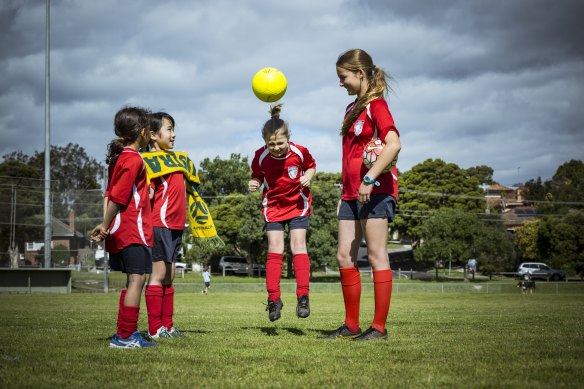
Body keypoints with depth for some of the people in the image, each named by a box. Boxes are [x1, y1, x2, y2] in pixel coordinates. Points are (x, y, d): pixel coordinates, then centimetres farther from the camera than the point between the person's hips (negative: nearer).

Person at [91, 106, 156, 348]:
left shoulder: (118, 157, 16)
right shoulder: (134, 160, -13)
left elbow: (110, 194, 14)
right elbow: (117, 197, -16)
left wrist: (106, 225, 12)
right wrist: (105, 226, -10)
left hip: (120, 232, 10)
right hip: (133, 230, -10)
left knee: (133, 280, 15)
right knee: (137, 279, -7)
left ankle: (126, 333, 18)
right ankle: (126, 335, -7)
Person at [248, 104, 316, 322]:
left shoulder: (299, 152, -18)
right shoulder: (261, 156, -16)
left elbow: (311, 165, 3)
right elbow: (257, 176, 2)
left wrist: (308, 177, -16)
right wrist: (254, 184, -20)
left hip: (298, 203, -1)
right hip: (273, 205, 1)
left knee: (298, 246, -10)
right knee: (275, 249, -4)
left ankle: (303, 296, -7)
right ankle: (273, 299, 2)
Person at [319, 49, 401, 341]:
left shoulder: (376, 105, -8)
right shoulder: (352, 109, 20)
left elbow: (394, 144, -23)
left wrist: (369, 179, -24)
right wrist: (344, 193, 20)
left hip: (376, 190, -9)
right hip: (352, 193, 9)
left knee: (376, 255, -6)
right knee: (345, 256, 6)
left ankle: (379, 327, -2)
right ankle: (351, 325, 13)